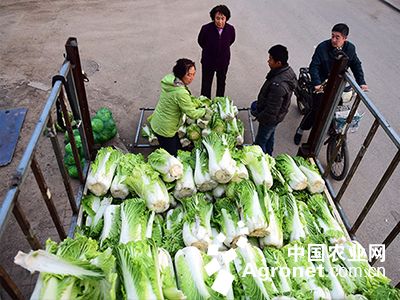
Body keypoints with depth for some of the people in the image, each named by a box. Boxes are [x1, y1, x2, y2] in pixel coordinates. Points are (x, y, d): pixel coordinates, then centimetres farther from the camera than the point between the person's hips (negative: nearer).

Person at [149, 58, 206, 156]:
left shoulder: (169, 79, -6)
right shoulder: (181, 93, -32)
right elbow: (192, 114, -21)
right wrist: (204, 111, -3)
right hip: (165, 129, -9)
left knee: (177, 146, 26)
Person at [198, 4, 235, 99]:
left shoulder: (230, 29, -21)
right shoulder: (206, 28, -26)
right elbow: (200, 41, -4)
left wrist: (223, 48, 8)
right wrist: (208, 50, 6)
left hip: (223, 61, 2)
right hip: (208, 61, -2)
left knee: (221, 82, 23)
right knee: (206, 84, 11)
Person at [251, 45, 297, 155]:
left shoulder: (278, 85, -40)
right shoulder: (287, 71, -9)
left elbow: (271, 111, -32)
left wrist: (258, 115, -15)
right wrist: (259, 104, 14)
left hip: (270, 118, -10)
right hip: (277, 114, 10)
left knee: (260, 142, 11)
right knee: (270, 136, 29)